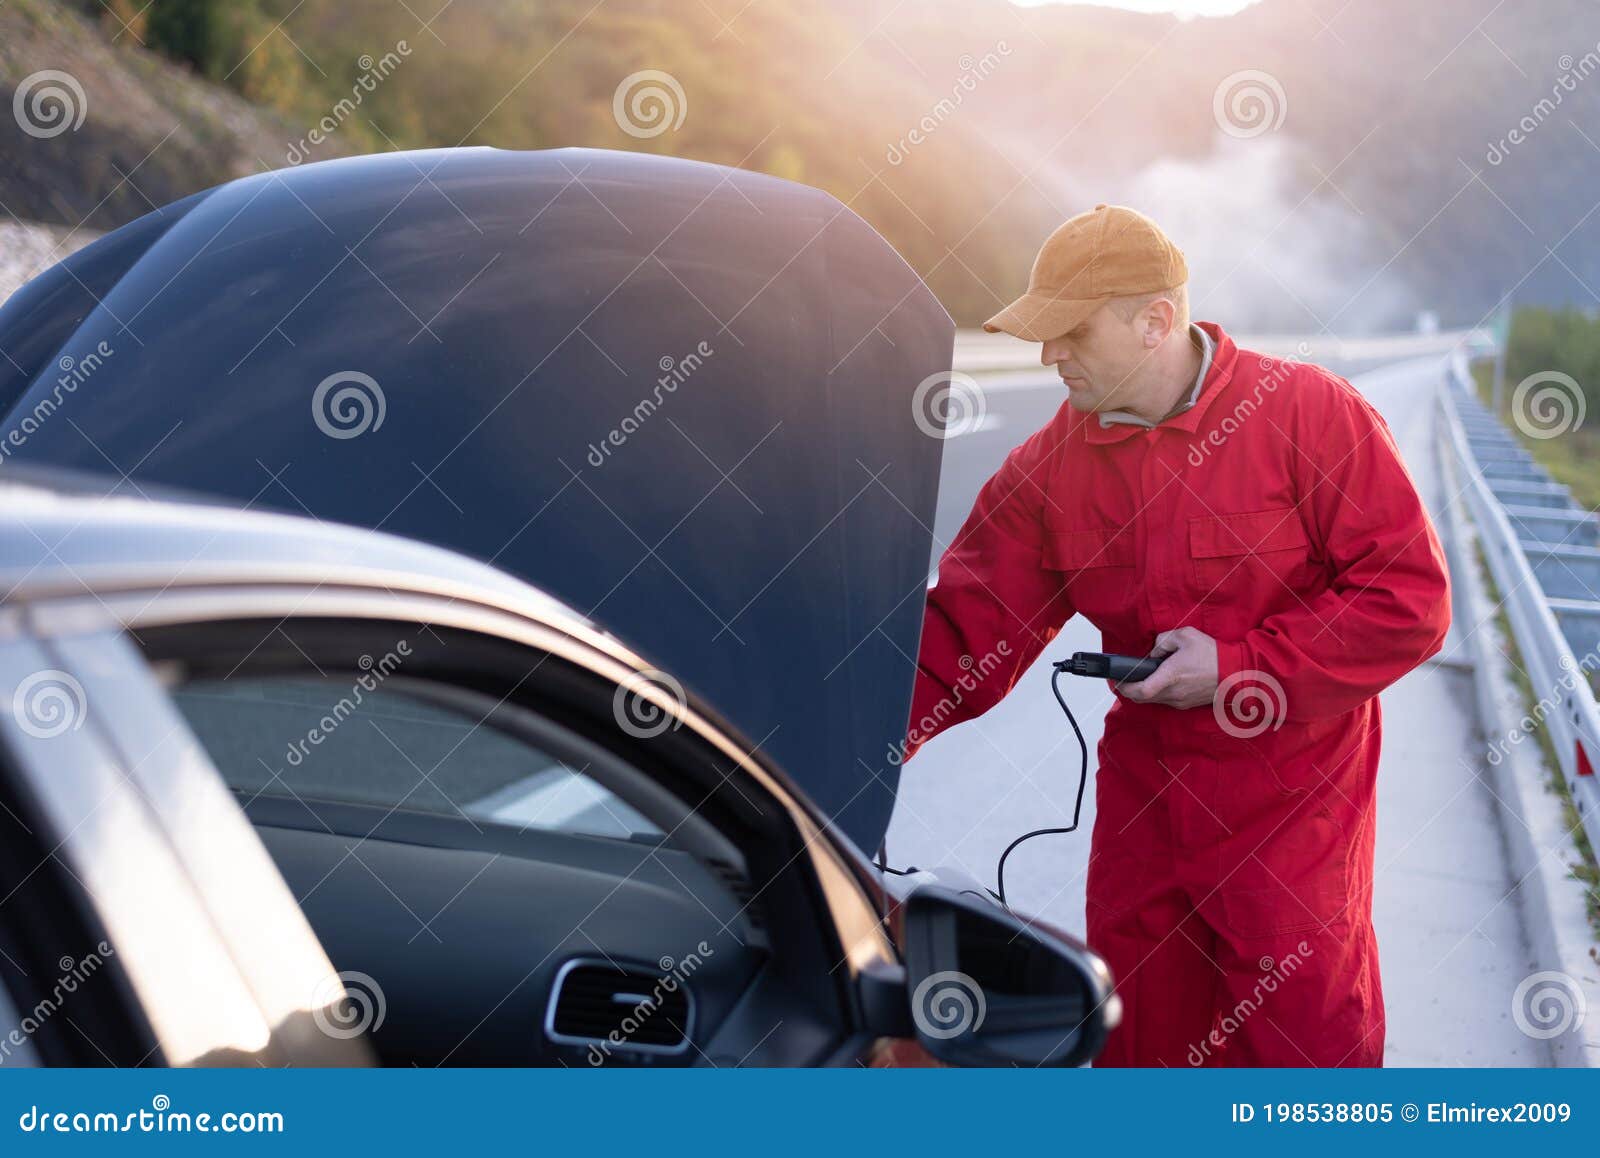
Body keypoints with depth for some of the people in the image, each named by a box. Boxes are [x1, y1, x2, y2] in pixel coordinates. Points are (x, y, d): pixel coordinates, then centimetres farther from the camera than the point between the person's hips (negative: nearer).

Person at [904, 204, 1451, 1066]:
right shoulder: (1048, 465, -2)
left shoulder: (1310, 414, -15)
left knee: (1304, 1039, 8)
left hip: (1292, 808, -4)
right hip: (1141, 794, 4)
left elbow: (1410, 598, -15)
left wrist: (1237, 667, -19)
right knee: (1137, 1036, 17)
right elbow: (965, 628, -3)